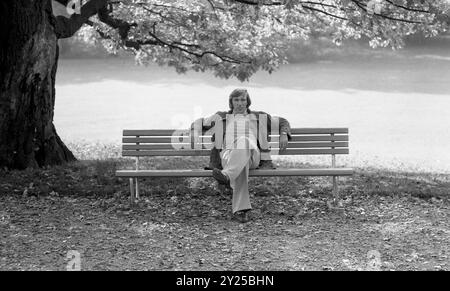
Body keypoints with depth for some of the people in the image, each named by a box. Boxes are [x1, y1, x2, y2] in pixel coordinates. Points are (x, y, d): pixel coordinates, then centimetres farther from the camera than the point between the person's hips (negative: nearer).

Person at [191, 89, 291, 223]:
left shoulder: (258, 117, 31)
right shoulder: (222, 117, 31)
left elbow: (282, 122, 35)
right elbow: (198, 123, 34)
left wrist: (284, 135, 14)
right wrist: (195, 135, 12)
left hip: (252, 156, 0)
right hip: (228, 155, 0)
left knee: (244, 141, -40)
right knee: (240, 167, -41)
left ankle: (227, 175, -60)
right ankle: (241, 208, -52)